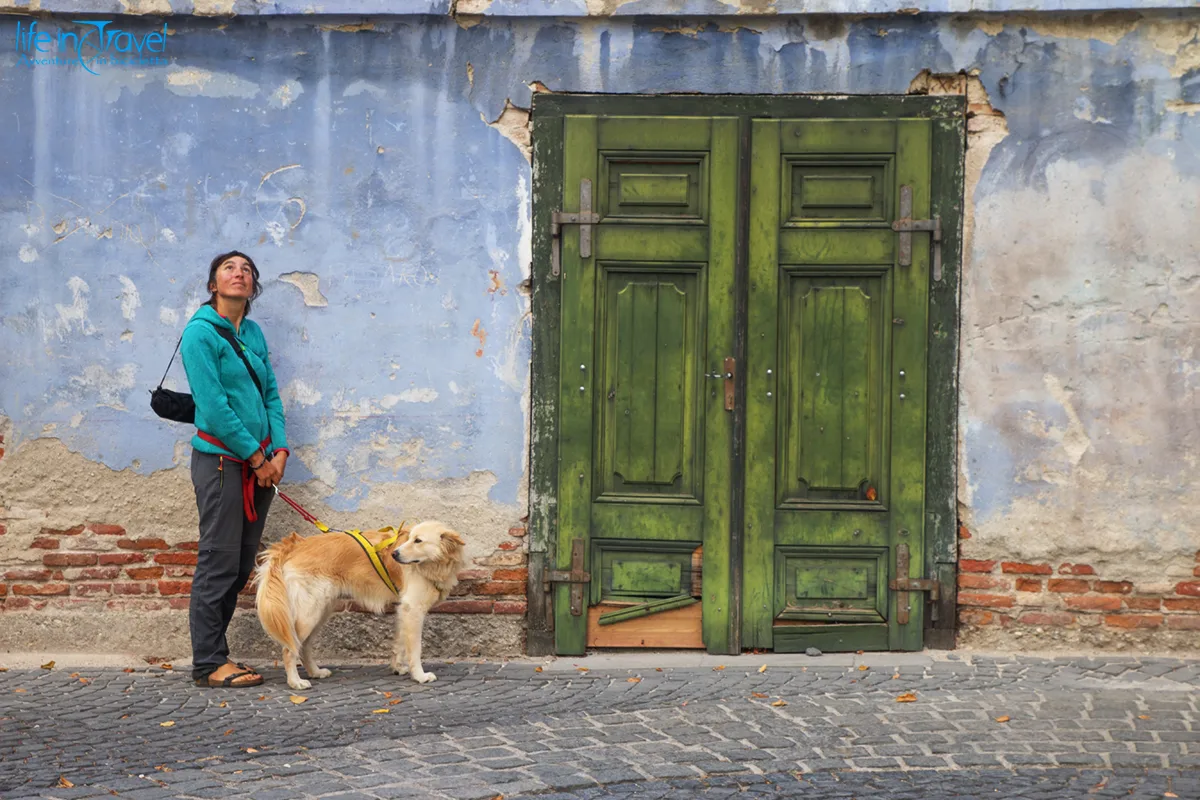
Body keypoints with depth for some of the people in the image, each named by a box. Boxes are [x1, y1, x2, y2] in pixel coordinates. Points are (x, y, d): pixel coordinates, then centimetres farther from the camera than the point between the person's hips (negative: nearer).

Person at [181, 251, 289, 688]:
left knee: (241, 566, 9)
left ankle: (214, 654, 17)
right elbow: (213, 406, -14)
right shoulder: (201, 332, -8)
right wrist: (256, 456, -11)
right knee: (219, 562, -5)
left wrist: (278, 451, 0)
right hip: (221, 459, -7)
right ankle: (208, 664, 2)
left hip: (260, 462, 7)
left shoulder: (253, 333, 14)